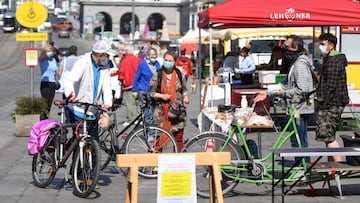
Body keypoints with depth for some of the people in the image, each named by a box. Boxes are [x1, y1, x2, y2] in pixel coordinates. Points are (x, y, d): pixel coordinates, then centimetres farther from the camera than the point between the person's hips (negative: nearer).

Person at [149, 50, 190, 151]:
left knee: (178, 138, 5)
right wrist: (161, 96, -12)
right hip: (162, 111, -2)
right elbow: (151, 92, 3)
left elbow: (184, 89, 18)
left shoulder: (180, 74, 6)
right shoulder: (157, 75, 0)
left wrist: (185, 97, -2)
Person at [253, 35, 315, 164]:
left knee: (298, 142, -5)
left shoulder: (300, 65, -18)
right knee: (301, 142, 16)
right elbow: (287, 84, 21)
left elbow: (302, 90, -26)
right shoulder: (295, 62, 15)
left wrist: (284, 93, -13)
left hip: (300, 109, -11)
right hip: (299, 108, 11)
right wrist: (267, 92, 15)